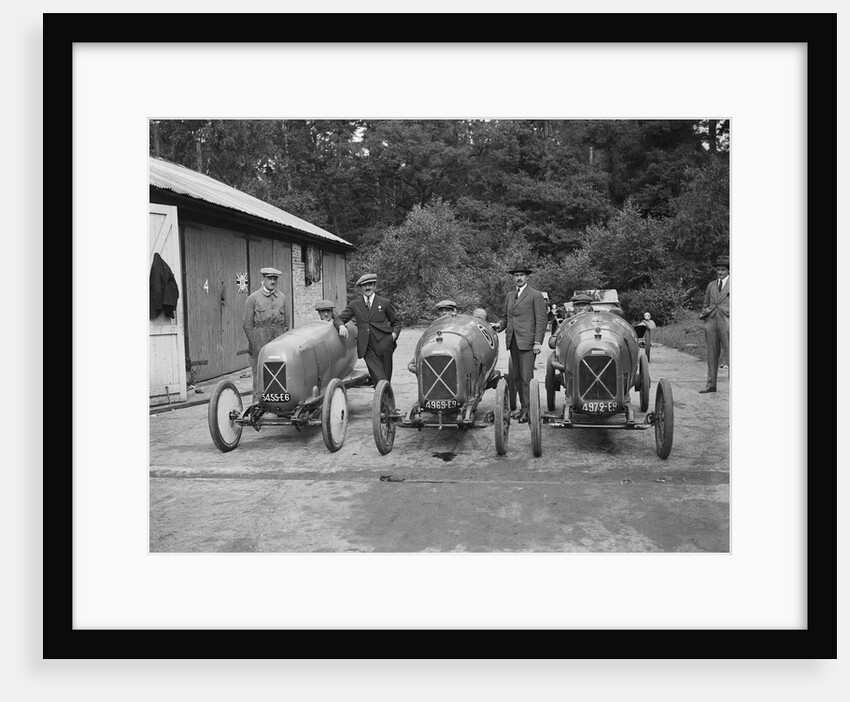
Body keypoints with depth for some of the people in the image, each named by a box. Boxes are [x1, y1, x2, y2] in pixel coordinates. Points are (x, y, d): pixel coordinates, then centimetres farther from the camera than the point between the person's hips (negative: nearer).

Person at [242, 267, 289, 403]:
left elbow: (286, 320, 16)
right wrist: (253, 342, -3)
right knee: (259, 369, -2)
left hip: (278, 336, 3)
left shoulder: (282, 297, 12)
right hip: (259, 336, -3)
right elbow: (247, 323, 1)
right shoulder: (253, 298, 1)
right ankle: (258, 401, 4)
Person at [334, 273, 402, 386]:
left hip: (384, 344, 0)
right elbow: (338, 318, 8)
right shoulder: (354, 304, 12)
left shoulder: (384, 303, 10)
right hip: (367, 348, 0)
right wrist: (341, 326, -15)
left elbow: (396, 322, 17)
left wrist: (394, 334, -3)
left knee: (386, 376, 3)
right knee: (379, 378, -12)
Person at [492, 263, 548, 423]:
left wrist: (538, 342, -12)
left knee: (526, 377, -8)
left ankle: (527, 410, -3)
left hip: (527, 342, -6)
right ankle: (523, 407, 15)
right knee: (516, 377, 7)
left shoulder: (536, 295, 0)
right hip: (513, 342, 6)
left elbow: (541, 320, -5)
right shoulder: (509, 296, 18)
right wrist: (499, 325, 0)